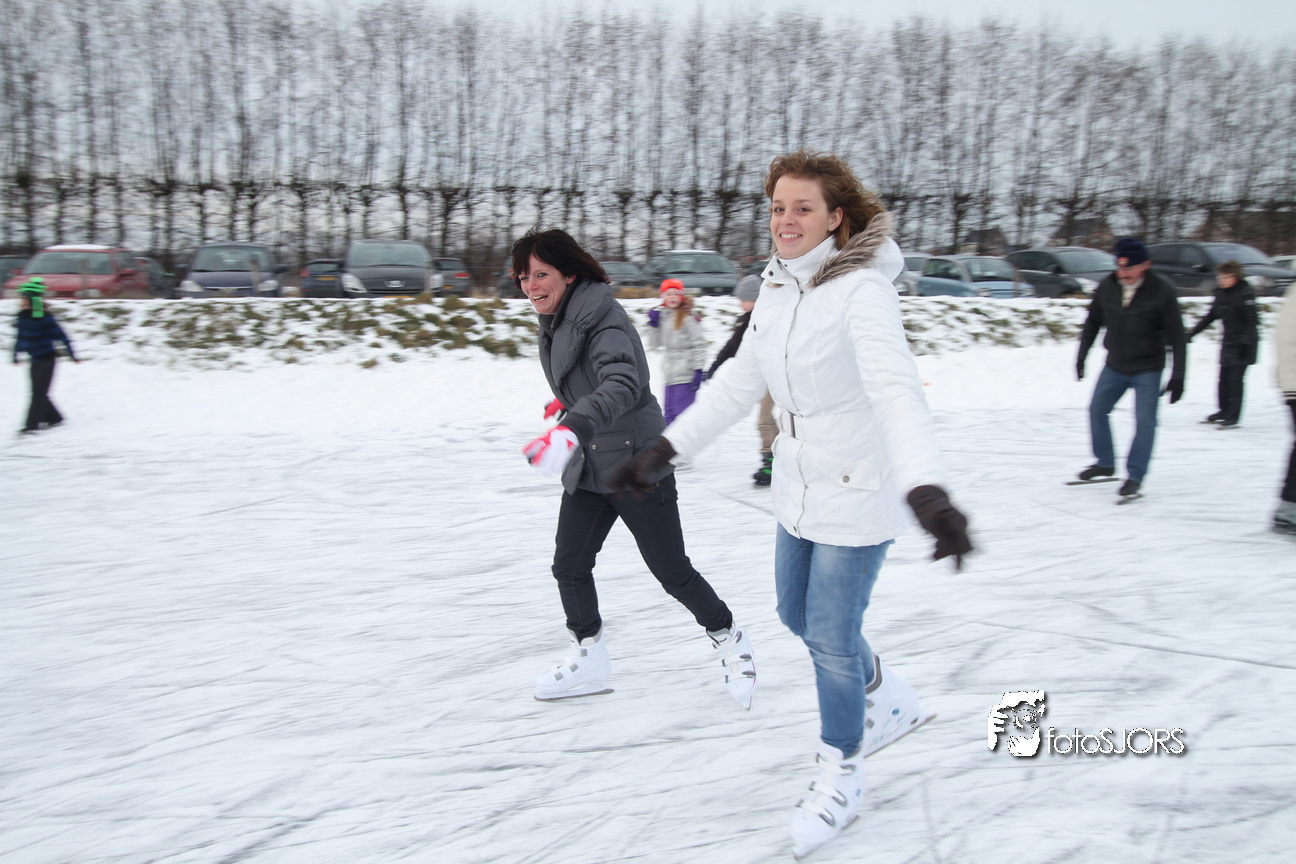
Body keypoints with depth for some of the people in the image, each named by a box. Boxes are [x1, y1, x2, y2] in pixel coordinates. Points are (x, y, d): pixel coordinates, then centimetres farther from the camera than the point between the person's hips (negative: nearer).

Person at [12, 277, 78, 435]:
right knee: (39, 393, 11)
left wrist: (71, 354, -9)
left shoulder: (44, 317, -16)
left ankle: (31, 425, -9)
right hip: (34, 361, 7)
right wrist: (15, 355, 25)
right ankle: (54, 418, 26)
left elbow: (60, 335, -12)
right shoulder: (22, 317, 4)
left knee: (38, 393, -8)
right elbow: (20, 337, 18)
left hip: (46, 360, -7)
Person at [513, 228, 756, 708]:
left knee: (673, 572, 2)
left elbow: (622, 385, -41)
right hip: (587, 469, 8)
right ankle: (589, 660, 21)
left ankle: (729, 640, 25)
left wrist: (573, 426, -55)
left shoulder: (603, 321, -22)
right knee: (569, 565, 5)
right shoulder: (555, 322, 5)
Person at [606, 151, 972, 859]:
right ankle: (887, 702, 46)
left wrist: (926, 490, -54)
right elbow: (738, 383, 8)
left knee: (831, 638, 2)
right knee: (797, 615, 21)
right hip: (800, 489, 8)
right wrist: (664, 450, 4)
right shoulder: (778, 288, 1)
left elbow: (898, 391, -38)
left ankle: (840, 774, 27)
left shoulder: (861, 290, -24)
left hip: (858, 494, -8)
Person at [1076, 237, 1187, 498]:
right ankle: (1105, 463, 27)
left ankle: (1135, 476, 2)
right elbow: (1092, 324, 9)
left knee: (1145, 421, -8)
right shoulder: (1106, 287, -6)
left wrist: (1177, 376, -12)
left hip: (1147, 370, -4)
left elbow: (1176, 336, -10)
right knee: (1096, 410, 9)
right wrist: (1081, 357, 10)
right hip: (1114, 366, 4)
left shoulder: (1162, 292, -15)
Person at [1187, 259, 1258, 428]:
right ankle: (1225, 410, 21)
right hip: (1228, 341, 7)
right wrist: (1193, 332, 17)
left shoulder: (1245, 294, -14)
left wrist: (1245, 341, -27)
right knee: (1224, 378, 8)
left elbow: (1252, 320, -18)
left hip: (1243, 343, -7)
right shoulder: (1221, 294, 7)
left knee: (1235, 379, -10)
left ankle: (1233, 416, -6)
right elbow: (1211, 316, 18)